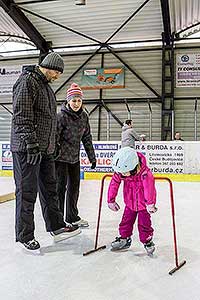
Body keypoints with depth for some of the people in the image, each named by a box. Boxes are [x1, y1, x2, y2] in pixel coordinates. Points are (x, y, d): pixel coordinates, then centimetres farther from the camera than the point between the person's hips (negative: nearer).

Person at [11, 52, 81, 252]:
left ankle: (56, 227, 26)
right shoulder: (27, 82, -10)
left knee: (49, 188, 14)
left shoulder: (46, 86, 20)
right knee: (27, 191, -1)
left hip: (45, 149, 10)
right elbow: (22, 116, -19)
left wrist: (51, 146, 22)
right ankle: (24, 235, 13)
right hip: (27, 149, -10)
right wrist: (31, 143, -24)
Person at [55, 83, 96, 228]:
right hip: (61, 157, -6)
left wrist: (92, 157, 10)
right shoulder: (62, 116, -16)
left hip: (75, 157, 7)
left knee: (74, 186, 14)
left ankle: (72, 217, 30)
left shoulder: (84, 116, 3)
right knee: (61, 187, -1)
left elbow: (87, 138, 10)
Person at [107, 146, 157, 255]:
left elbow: (149, 188, -35)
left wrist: (150, 204, -34)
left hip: (143, 204, -5)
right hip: (130, 203, 5)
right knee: (126, 221, 12)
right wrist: (111, 200, -2)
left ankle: (147, 241, 21)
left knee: (144, 223, -1)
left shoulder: (145, 173, -34)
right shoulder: (120, 172, -17)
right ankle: (124, 239, 32)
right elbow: (114, 184, -8)